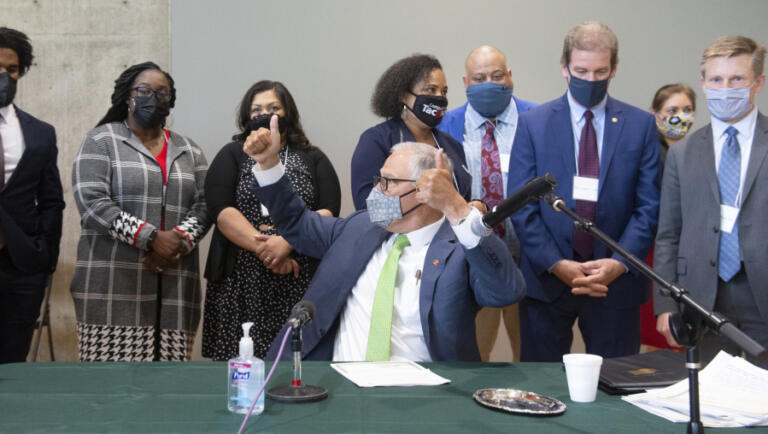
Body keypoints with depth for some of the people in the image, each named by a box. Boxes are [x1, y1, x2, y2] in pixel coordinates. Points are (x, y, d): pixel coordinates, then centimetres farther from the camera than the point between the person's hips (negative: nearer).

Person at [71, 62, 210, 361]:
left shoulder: (189, 151, 19)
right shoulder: (101, 141, 7)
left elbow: (204, 205, 10)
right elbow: (92, 201, -6)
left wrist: (180, 241, -10)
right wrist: (151, 238, -12)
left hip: (175, 287, 3)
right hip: (113, 285, -3)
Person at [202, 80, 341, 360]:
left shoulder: (314, 159, 15)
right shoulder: (232, 156, 13)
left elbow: (329, 212, 1)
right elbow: (221, 210, -2)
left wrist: (287, 242, -15)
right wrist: (263, 249, -14)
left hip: (301, 282, 0)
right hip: (243, 282, 0)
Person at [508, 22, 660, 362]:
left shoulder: (641, 125, 5)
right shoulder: (533, 123, 3)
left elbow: (649, 206, 1)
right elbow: (521, 206, -2)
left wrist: (620, 263, -13)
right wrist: (556, 264, -12)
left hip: (616, 281, 1)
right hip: (547, 279, 0)